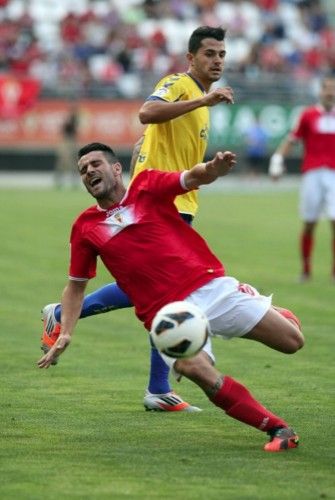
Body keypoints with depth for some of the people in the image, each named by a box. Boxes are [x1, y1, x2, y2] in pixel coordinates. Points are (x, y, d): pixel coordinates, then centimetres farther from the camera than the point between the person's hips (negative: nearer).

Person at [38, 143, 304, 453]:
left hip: (211, 286, 0)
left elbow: (193, 178, -10)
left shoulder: (147, 186, 6)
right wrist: (65, 333, 6)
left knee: (292, 341, -7)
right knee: (196, 368, -31)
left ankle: (268, 312, 32)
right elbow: (76, 285, 20)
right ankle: (277, 429, -20)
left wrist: (213, 168, -34)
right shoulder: (86, 228, 11)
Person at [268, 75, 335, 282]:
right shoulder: (309, 115, 6)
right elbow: (292, 140, 7)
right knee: (309, 224, 2)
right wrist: (278, 158, -4)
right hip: (312, 173, -1)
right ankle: (306, 269, 15)